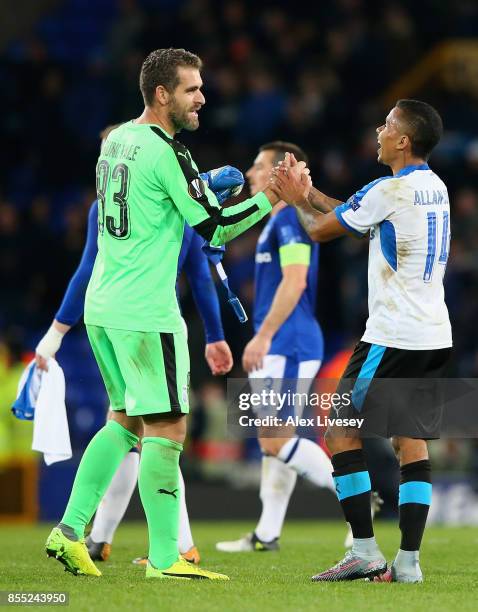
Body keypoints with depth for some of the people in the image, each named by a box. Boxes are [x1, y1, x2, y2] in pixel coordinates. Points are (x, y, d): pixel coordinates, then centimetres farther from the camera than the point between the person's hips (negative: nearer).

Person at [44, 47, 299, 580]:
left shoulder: (115, 141, 12)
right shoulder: (165, 153, -14)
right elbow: (215, 228, -13)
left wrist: (203, 187, 18)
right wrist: (268, 199, -7)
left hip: (102, 306, 9)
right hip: (145, 311, -9)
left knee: (126, 420, 19)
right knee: (167, 429, -5)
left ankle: (70, 529, 13)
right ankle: (165, 559, -6)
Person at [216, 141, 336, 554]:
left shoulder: (290, 218, -13)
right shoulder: (279, 220, 19)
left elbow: (294, 282, -22)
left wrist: (263, 336, -23)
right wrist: (265, 339, 24)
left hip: (287, 346, -10)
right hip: (280, 349, 10)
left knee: (276, 440, -13)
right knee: (272, 439, 9)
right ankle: (267, 535, 11)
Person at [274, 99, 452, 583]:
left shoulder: (389, 191, -14)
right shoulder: (435, 188, 12)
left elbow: (320, 231, -2)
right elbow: (354, 215, 24)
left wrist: (295, 198, 17)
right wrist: (306, 190, 27)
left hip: (393, 338, -8)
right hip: (435, 337, 8)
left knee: (341, 430, 1)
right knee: (411, 442, 7)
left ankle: (365, 551, -4)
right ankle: (408, 560, 1)